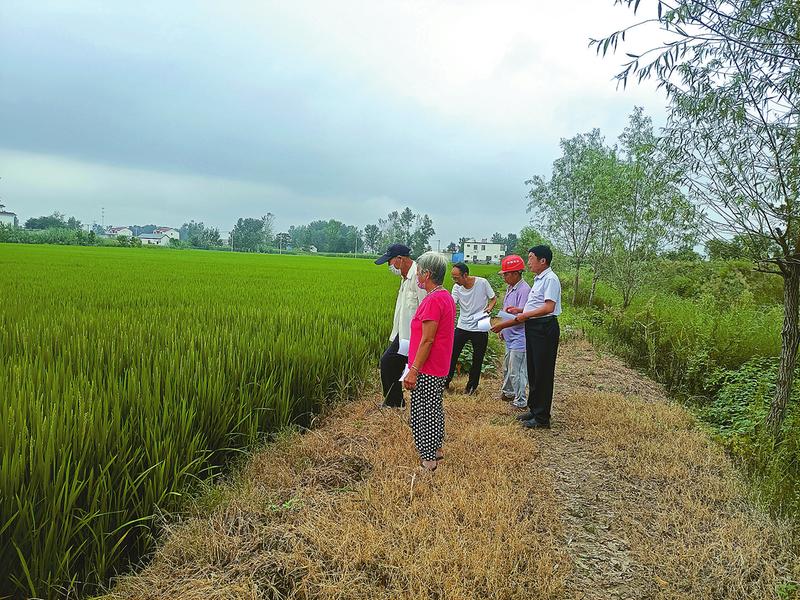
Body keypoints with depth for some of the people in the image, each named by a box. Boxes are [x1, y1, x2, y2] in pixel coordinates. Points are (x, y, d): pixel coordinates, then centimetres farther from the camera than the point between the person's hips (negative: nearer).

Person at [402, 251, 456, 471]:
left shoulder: (433, 300, -22)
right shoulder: (446, 297, 9)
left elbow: (427, 340, -24)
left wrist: (413, 370, -20)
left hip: (427, 371, -10)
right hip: (439, 368, 10)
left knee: (423, 413, 1)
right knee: (434, 409, 20)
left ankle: (428, 459, 11)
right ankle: (436, 449, 33)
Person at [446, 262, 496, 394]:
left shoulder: (482, 283, -12)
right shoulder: (457, 288, -6)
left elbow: (493, 298, 0)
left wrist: (489, 307, -19)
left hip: (480, 328, -2)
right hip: (462, 327, 2)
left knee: (477, 359, 9)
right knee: (452, 355, 2)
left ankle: (472, 385, 26)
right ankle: (446, 381, 19)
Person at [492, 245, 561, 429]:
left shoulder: (550, 279, -14)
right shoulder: (539, 279, 17)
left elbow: (548, 307, -25)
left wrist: (526, 314, -27)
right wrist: (520, 310, 17)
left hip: (545, 328, -10)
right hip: (533, 327, 10)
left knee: (543, 373, -4)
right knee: (533, 370, 17)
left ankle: (542, 418, 4)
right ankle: (534, 409, 29)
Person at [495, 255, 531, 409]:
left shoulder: (524, 290, -20)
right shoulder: (510, 288, 11)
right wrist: (502, 330, 19)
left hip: (519, 338, -10)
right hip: (510, 337, 10)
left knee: (516, 372, -3)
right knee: (507, 368, 23)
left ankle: (520, 401, 9)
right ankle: (508, 392, 40)